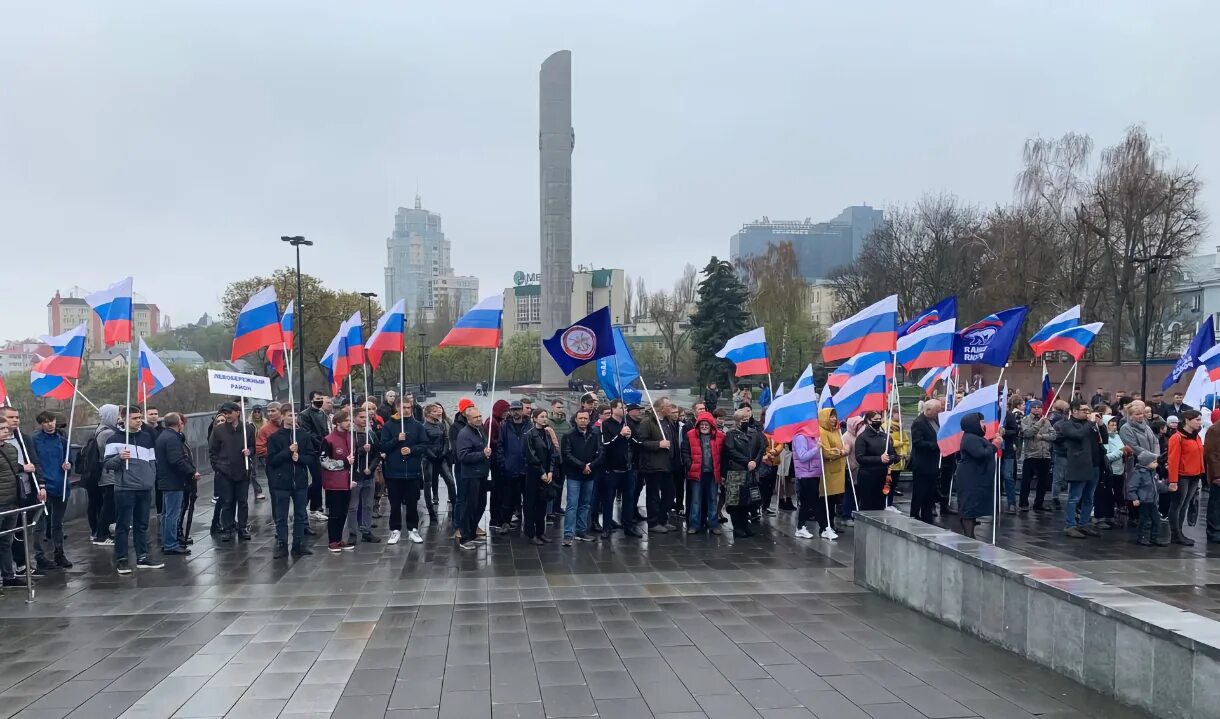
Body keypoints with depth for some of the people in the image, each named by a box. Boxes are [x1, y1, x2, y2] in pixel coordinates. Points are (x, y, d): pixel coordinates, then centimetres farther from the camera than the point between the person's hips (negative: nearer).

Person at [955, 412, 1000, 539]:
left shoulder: (976, 437, 18)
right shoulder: (970, 438, -18)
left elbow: (985, 450, 19)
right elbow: (981, 454, -27)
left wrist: (992, 442, 4)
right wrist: (994, 445, -15)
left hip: (976, 478, 11)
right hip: (971, 479, -11)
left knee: (972, 507, 13)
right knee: (970, 507, -9)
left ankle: (969, 535, 18)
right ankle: (968, 537, -9)